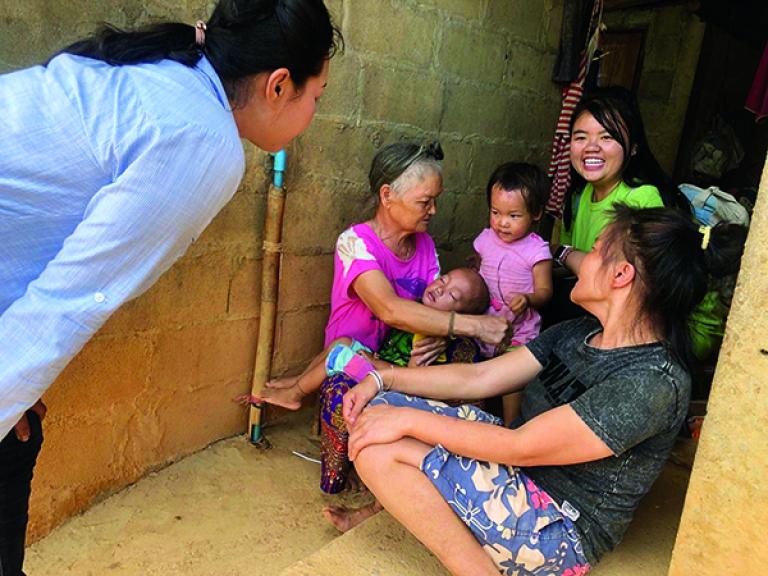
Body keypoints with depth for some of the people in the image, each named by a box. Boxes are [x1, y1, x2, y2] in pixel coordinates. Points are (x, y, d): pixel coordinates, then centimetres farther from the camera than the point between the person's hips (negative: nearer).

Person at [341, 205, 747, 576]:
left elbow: (520, 447, -25)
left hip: (561, 531, -8)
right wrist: (382, 379, -3)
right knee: (376, 409, -4)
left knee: (379, 449, -21)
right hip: (519, 474, 8)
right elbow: (479, 378, 4)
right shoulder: (578, 333, 3)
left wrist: (408, 419, -19)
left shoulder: (652, 381, -24)